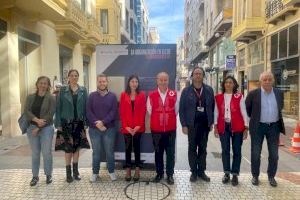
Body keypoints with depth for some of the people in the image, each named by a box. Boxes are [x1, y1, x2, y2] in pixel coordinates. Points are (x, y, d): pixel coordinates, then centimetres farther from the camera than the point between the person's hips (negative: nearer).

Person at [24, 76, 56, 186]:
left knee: (47, 153, 2)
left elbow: (50, 114, -9)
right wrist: (36, 120, -19)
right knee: (35, 153, 9)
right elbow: (26, 111, -2)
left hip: (46, 128, -3)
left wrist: (39, 127, -12)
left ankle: (48, 175, 18)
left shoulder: (51, 98, -2)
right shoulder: (30, 97, 8)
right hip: (32, 128, 3)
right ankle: (35, 176, 22)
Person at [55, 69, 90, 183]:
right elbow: (58, 108, -1)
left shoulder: (83, 91, 4)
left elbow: (86, 107, 3)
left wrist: (86, 122, -3)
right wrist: (58, 124, -6)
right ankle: (68, 173, 16)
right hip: (67, 123, -2)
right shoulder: (63, 91, 0)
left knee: (77, 148, 10)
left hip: (79, 123, 2)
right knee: (68, 148, 2)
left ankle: (75, 171, 25)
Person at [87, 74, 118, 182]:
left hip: (109, 129, 0)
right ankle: (95, 173, 23)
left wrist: (103, 122, -17)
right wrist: (97, 123, -14)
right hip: (94, 129, 1)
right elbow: (88, 112, -2)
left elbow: (113, 112, -5)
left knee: (110, 152, 8)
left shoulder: (112, 96, 3)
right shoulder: (92, 96, 5)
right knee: (96, 152, 9)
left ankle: (111, 172, 23)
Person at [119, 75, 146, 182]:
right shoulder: (123, 95, 4)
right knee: (128, 148, 7)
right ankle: (128, 170, 18)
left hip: (138, 127, 0)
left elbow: (143, 112, -2)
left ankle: (137, 170, 18)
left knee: (137, 147, 7)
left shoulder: (142, 95, 2)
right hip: (126, 127, 1)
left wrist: (139, 125, -10)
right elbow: (122, 112, 1)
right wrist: (126, 126, -8)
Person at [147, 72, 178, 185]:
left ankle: (170, 175, 20)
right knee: (158, 152, 11)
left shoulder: (174, 94, -1)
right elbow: (149, 110, 8)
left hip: (171, 129, 0)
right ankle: (159, 173, 26)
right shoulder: (151, 95, -2)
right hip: (156, 129, 0)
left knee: (170, 153, 6)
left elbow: (176, 110, 10)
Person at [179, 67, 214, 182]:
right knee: (192, 148, 7)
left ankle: (201, 171, 22)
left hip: (205, 123, 2)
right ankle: (194, 172, 18)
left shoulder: (209, 90, 5)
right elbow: (182, 109, -3)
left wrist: (211, 122, 0)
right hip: (191, 124, -2)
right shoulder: (186, 91, -1)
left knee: (203, 148, 10)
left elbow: (212, 107, 6)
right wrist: (184, 125, -9)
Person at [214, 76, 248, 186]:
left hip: (237, 127, -1)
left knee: (236, 151, 5)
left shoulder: (239, 97, -1)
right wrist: (215, 126, 3)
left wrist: (246, 127, -4)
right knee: (225, 151, 8)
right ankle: (226, 173, 22)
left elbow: (243, 112, -1)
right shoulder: (218, 97, 5)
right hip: (223, 127, 2)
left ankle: (235, 175, 17)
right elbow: (216, 112, 8)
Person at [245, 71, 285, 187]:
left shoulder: (279, 93, 3)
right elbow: (247, 108, 5)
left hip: (274, 126, 3)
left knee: (274, 154, 8)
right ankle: (255, 176, 20)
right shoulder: (253, 94, -8)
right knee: (255, 153, 5)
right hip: (258, 127, -3)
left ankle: (271, 176, 25)